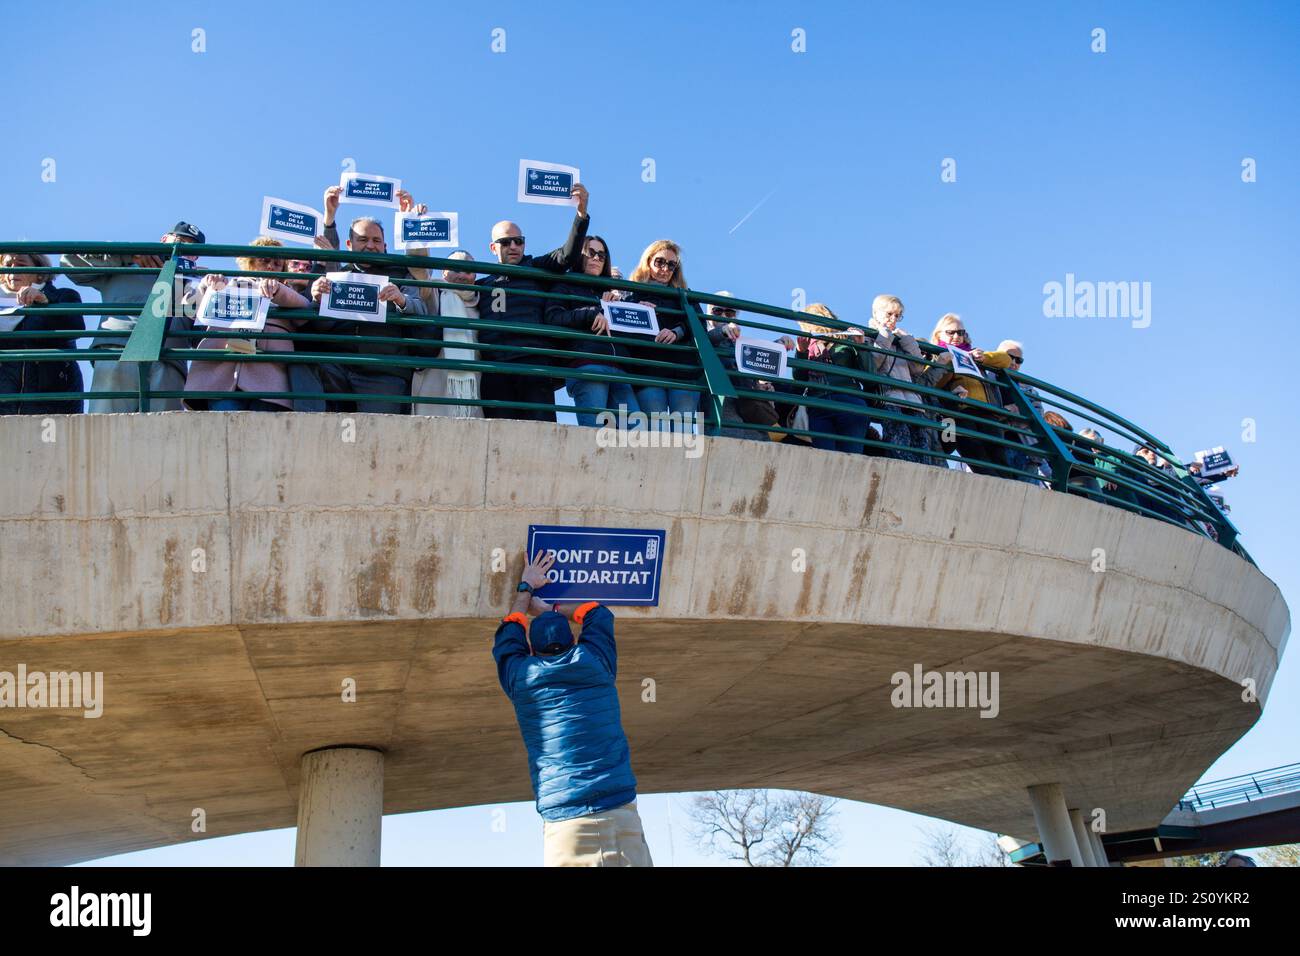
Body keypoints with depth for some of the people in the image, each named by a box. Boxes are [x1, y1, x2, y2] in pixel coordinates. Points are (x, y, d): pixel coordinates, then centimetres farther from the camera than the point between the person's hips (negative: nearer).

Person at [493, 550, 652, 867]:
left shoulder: (520, 679, 8)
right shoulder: (594, 663, 8)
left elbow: (508, 635, 31)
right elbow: (598, 613, 29)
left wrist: (526, 588, 43)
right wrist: (548, 608, 39)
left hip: (564, 826, 0)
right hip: (620, 815, 0)